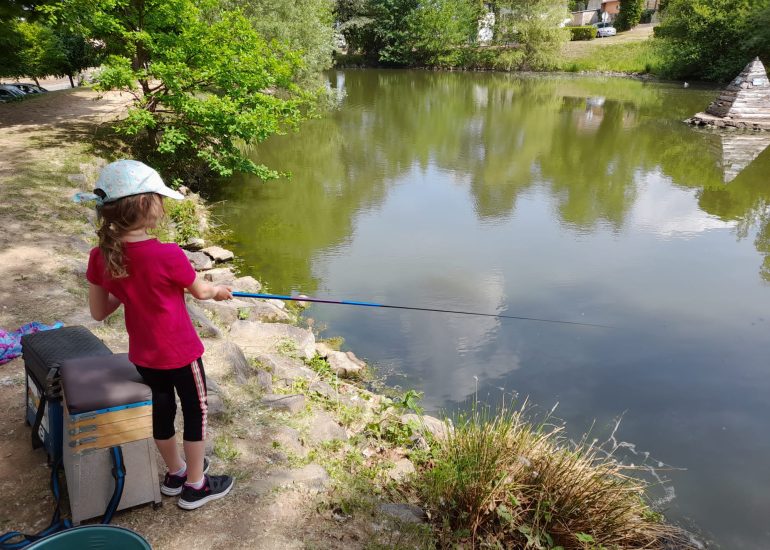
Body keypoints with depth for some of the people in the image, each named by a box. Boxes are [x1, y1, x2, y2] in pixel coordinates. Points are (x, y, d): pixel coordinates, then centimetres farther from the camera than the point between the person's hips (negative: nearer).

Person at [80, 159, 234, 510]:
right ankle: (195, 485, 27)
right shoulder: (168, 255, -27)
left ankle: (175, 472, 43)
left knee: (162, 409, 23)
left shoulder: (100, 256, -10)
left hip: (142, 354, 6)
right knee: (195, 411, 13)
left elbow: (99, 312, 0)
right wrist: (219, 290, 13)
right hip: (180, 352, -6)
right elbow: (200, 292, -8)